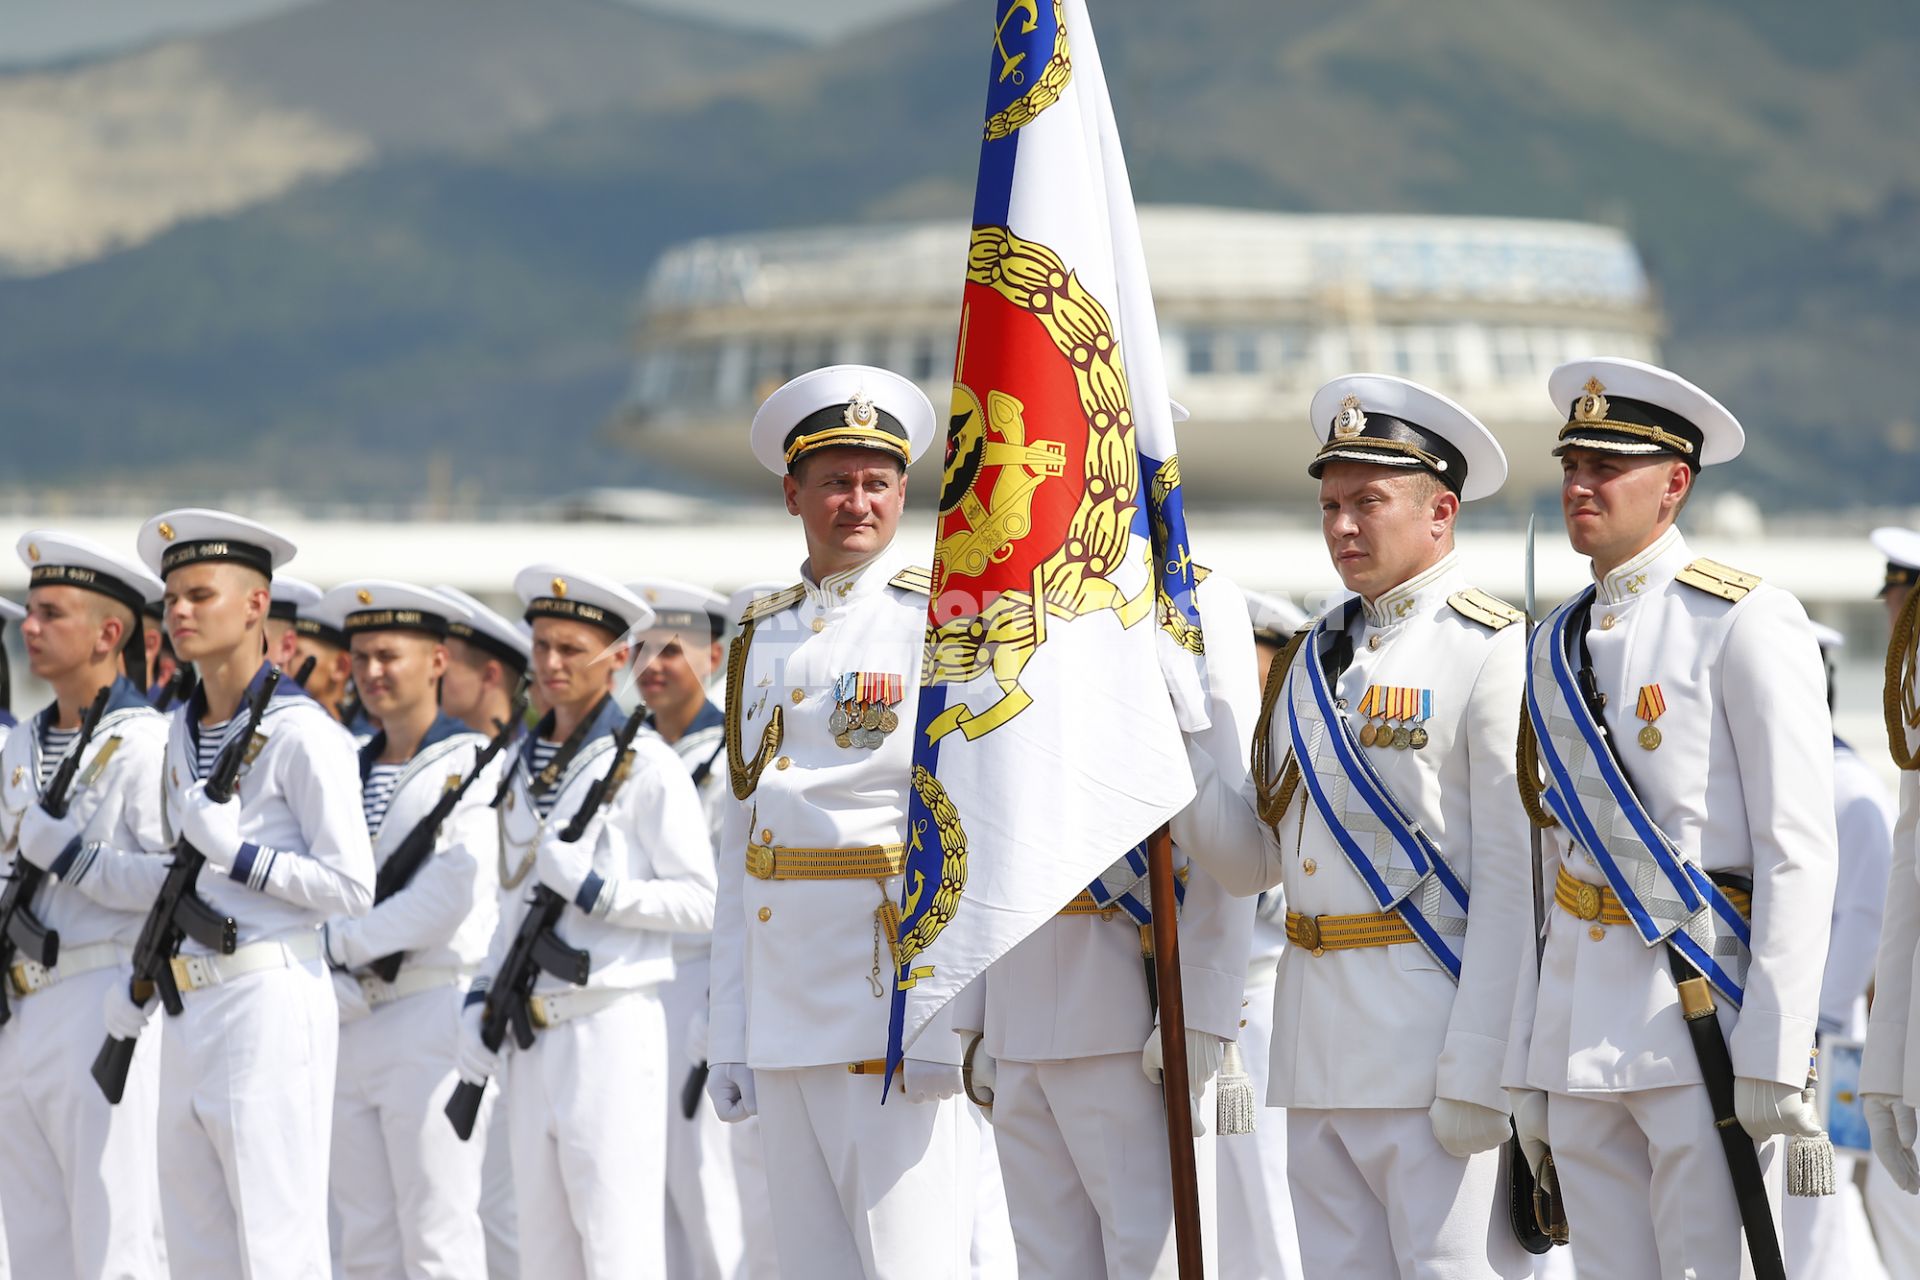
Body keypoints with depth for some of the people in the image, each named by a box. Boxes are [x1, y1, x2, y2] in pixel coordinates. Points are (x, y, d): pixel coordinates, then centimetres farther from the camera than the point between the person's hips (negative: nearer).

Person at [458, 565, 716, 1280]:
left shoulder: (645, 766, -6)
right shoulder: (524, 766, 15)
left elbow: (700, 901, -9)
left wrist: (591, 888, -18)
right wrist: (481, 998, 12)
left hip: (610, 1029, -7)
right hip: (531, 1035, 7)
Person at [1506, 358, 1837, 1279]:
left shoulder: (1745, 622, -5)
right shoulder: (1557, 647, 16)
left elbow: (1798, 855, -11)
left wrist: (1774, 1056, -17)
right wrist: (1530, 1064, 13)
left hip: (1704, 1009, -7)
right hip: (1582, 1022, 7)